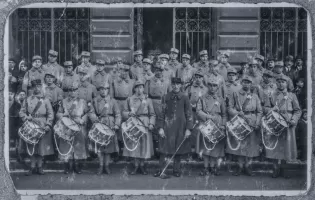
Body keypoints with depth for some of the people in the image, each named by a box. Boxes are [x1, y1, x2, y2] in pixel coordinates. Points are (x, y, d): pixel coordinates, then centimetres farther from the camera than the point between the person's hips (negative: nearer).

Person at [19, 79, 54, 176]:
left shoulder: (45, 100, 5)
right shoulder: (28, 100, 7)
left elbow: (50, 114, 2)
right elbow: (22, 112, 8)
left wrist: (48, 125, -9)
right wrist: (26, 118, -10)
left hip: (42, 127, 0)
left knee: (42, 147, 1)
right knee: (31, 148, 2)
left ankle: (39, 167, 12)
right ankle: (32, 167, 10)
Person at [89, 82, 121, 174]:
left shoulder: (112, 101, 6)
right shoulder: (95, 100, 8)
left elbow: (118, 114, 4)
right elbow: (92, 113, 7)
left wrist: (116, 125, -9)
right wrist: (96, 120, -12)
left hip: (109, 126, 0)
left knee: (109, 146, 1)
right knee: (99, 147, 0)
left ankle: (107, 166, 11)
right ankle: (101, 166, 9)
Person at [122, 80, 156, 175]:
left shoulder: (148, 100, 6)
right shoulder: (129, 99, 8)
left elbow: (152, 114, 5)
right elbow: (124, 112, 11)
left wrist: (151, 124, -9)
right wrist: (129, 114, -10)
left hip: (144, 125, -1)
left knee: (144, 145, 0)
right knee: (134, 145, 1)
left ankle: (142, 165, 13)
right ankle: (136, 165, 12)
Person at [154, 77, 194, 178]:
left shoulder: (184, 98, 3)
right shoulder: (166, 97, 3)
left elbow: (189, 114, 3)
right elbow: (162, 113, 4)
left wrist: (188, 129, -3)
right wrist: (160, 128, -3)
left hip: (180, 127, 1)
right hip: (168, 126, 0)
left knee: (178, 149, 5)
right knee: (164, 149, -5)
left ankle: (176, 170, 15)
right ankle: (161, 170, -2)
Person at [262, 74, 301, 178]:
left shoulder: (292, 96, 10)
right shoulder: (272, 95, 13)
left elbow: (298, 111, 7)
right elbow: (265, 108, 12)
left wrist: (294, 120, -10)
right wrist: (271, 109, -10)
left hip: (287, 125, -1)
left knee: (287, 146, -1)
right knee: (274, 146, -4)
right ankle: (276, 168, 5)